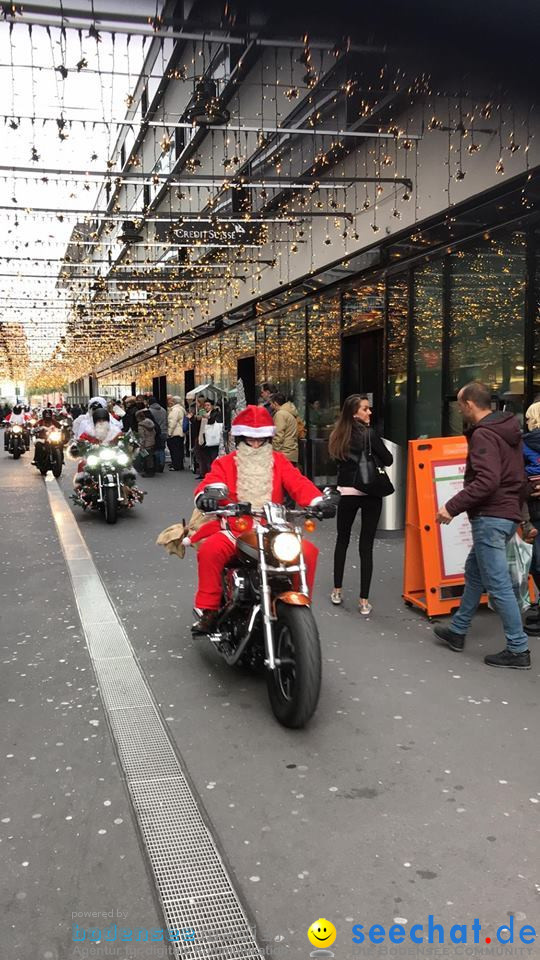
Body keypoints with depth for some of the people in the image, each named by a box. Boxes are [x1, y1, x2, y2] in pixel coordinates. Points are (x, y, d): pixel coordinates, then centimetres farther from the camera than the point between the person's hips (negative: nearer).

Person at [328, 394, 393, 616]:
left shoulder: (338, 435, 1)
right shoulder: (369, 434, -12)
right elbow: (389, 460, -5)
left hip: (346, 493, 4)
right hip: (369, 493, -4)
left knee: (342, 540, 19)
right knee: (366, 546, 0)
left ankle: (337, 591, 27)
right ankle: (364, 601, 2)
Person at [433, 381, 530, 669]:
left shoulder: (483, 435, -16)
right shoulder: (507, 431, 14)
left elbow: (487, 481, -27)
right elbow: (518, 477, 19)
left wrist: (452, 506, -23)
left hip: (490, 518, -10)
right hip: (508, 514, 10)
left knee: (497, 584, -4)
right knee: (474, 572, 20)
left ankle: (518, 650, 3)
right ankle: (457, 630, 31)